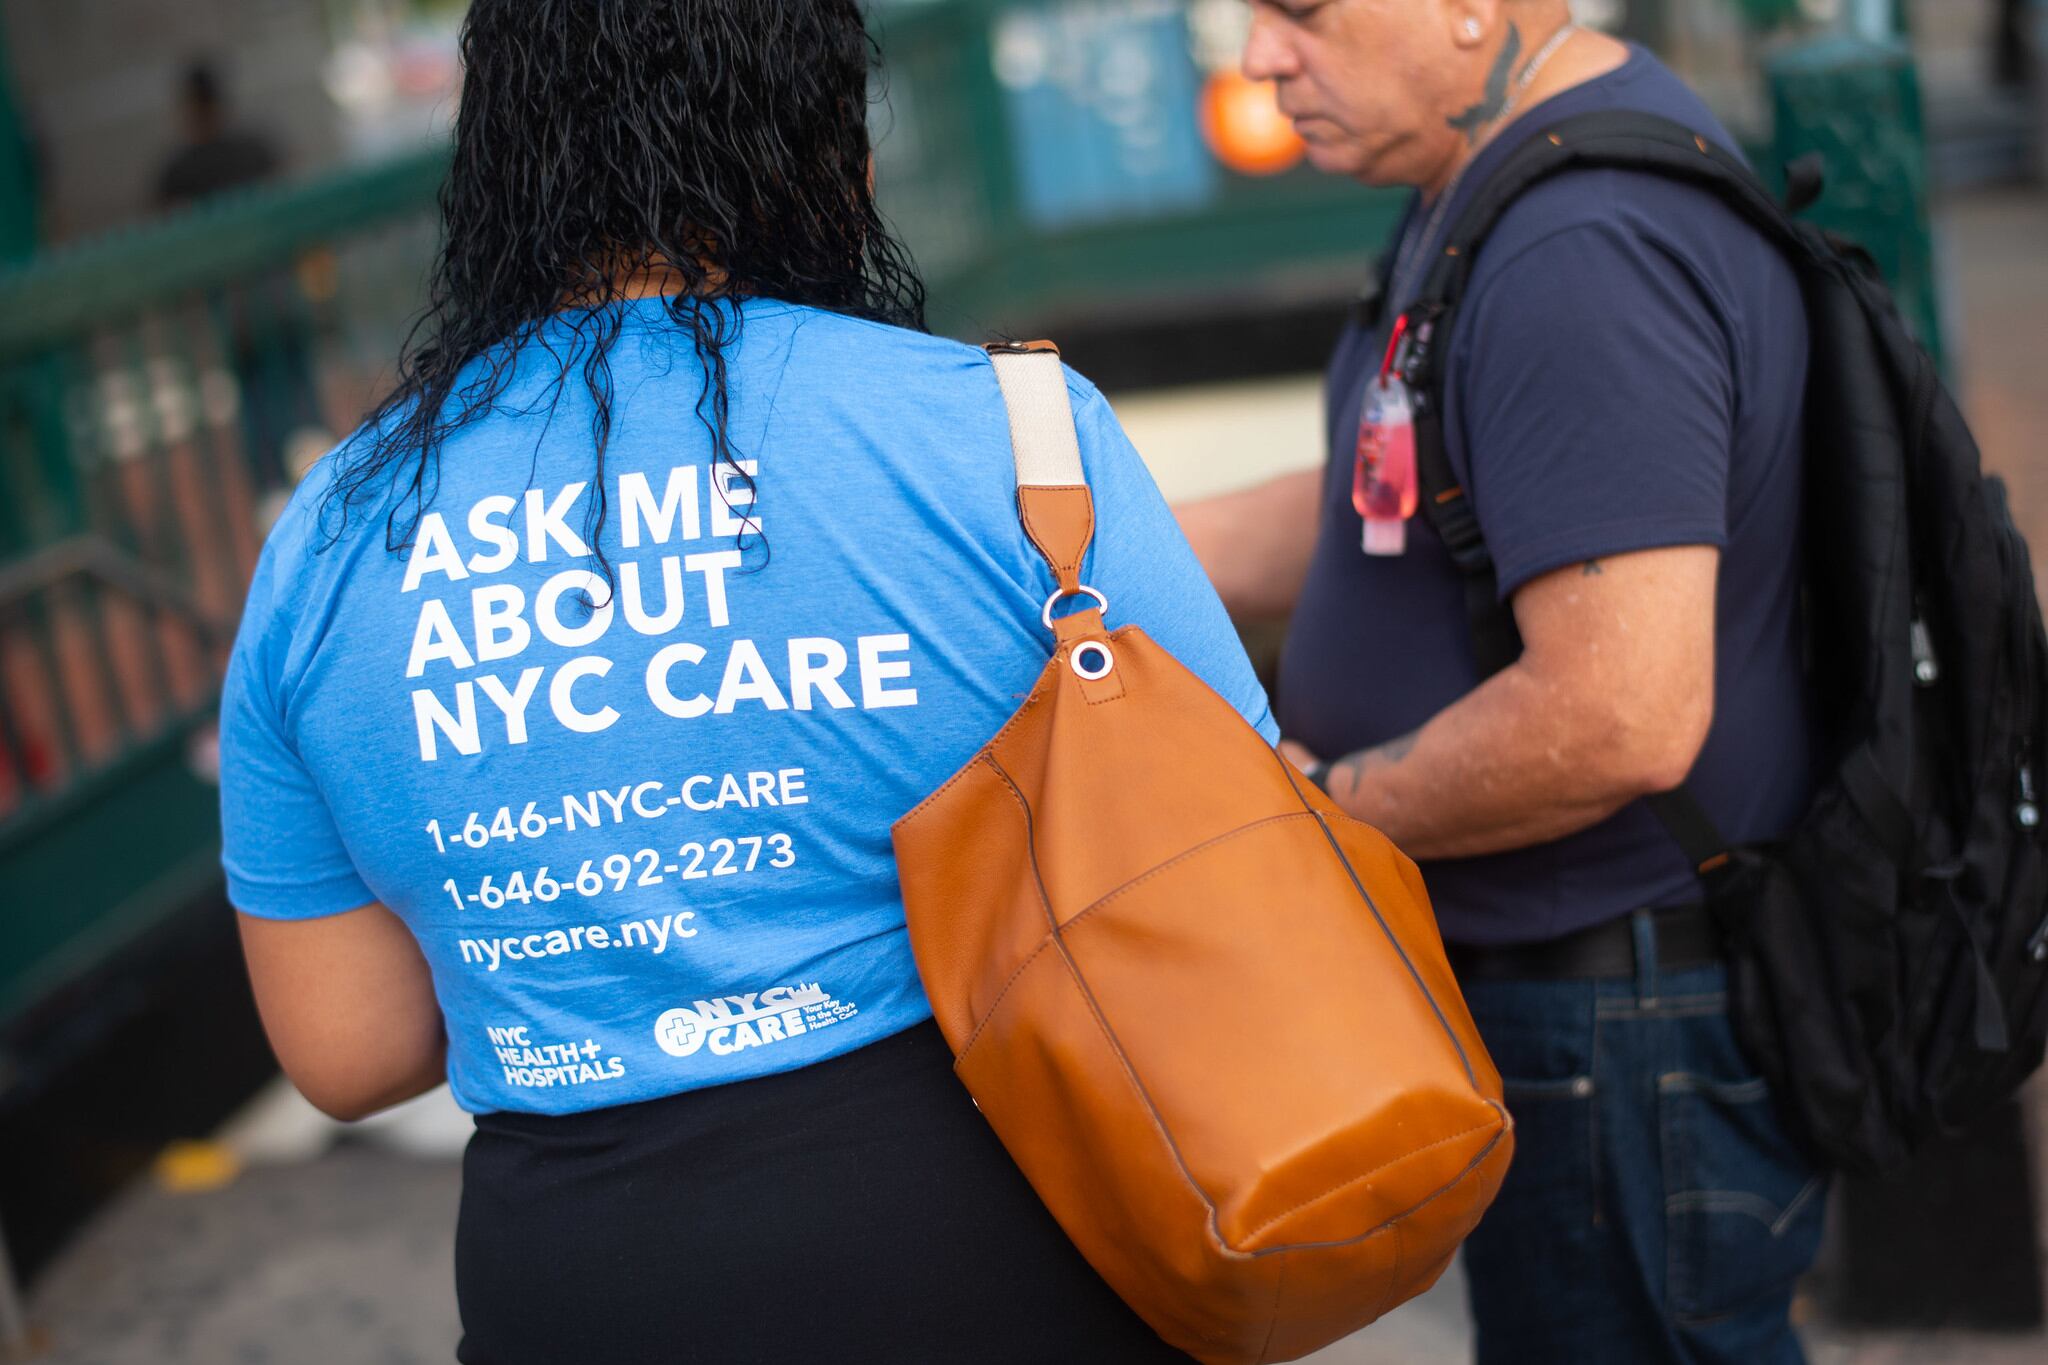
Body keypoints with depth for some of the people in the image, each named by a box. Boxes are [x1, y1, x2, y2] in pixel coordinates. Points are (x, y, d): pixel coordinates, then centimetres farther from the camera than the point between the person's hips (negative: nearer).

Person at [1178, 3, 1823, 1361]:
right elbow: (1404, 514, 19)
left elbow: (1620, 718, -33)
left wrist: (1326, 806, -18)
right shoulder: (1506, 181, 8)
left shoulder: (1584, 253, -27)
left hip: (1627, 1037, -10)